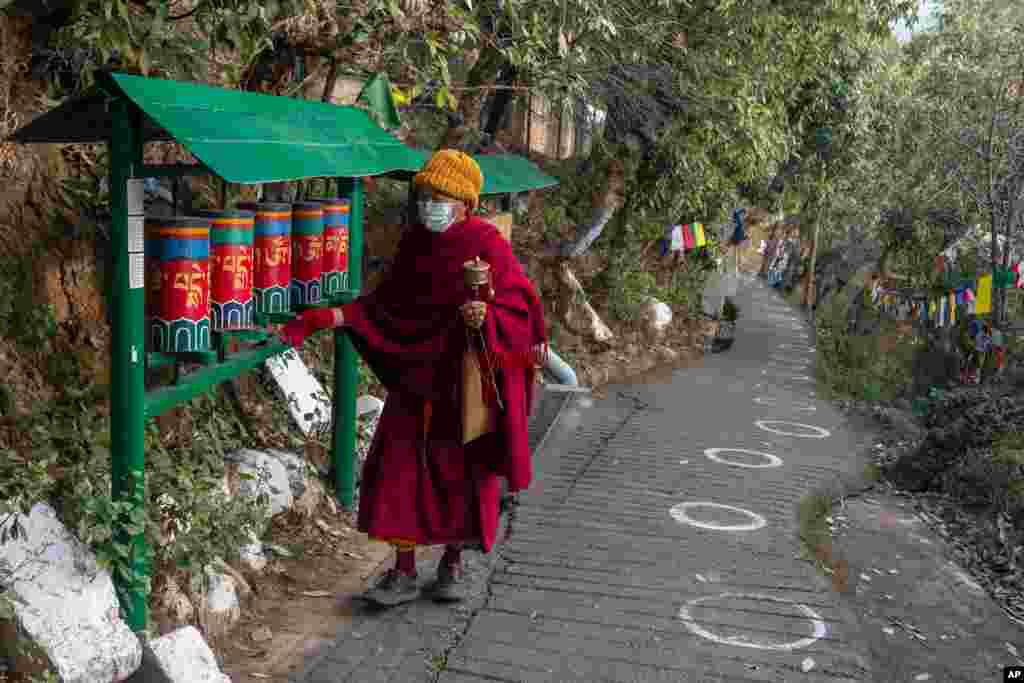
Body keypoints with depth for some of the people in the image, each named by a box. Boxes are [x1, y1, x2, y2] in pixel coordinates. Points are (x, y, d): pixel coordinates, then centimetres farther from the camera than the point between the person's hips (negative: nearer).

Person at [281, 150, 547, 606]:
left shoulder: (486, 244, -11)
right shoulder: (413, 243, 5)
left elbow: (519, 307, -13)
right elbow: (388, 304, 9)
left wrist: (487, 316, -32)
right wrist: (335, 317, -1)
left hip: (469, 380, -4)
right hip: (418, 377, 4)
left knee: (464, 472, 8)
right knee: (399, 467, 1)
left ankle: (453, 563, 29)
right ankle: (403, 572, 13)